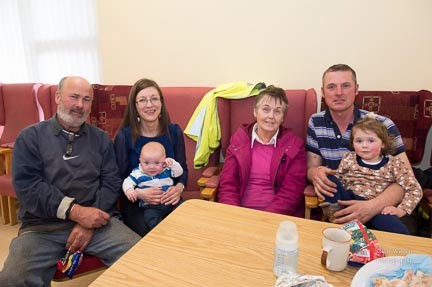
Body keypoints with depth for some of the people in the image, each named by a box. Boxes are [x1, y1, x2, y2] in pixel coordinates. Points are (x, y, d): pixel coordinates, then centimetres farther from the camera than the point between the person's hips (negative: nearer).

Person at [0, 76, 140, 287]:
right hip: (42, 226, 0)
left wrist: (90, 224, -10)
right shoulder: (30, 137, 7)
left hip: (94, 221, 1)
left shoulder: (100, 138, 13)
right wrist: (75, 211, -16)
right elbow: (26, 185, -5)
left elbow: (111, 181, 5)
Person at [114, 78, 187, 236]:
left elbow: (183, 168, 10)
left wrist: (179, 187, -11)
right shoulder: (124, 137, -5)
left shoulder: (174, 131, 3)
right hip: (135, 204, -2)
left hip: (170, 201, 3)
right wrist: (139, 193, -20)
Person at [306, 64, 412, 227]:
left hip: (378, 207, -1)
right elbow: (311, 167, 4)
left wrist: (373, 206, -29)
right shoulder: (315, 123, 0)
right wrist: (315, 173, -22)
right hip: (335, 204, 1)